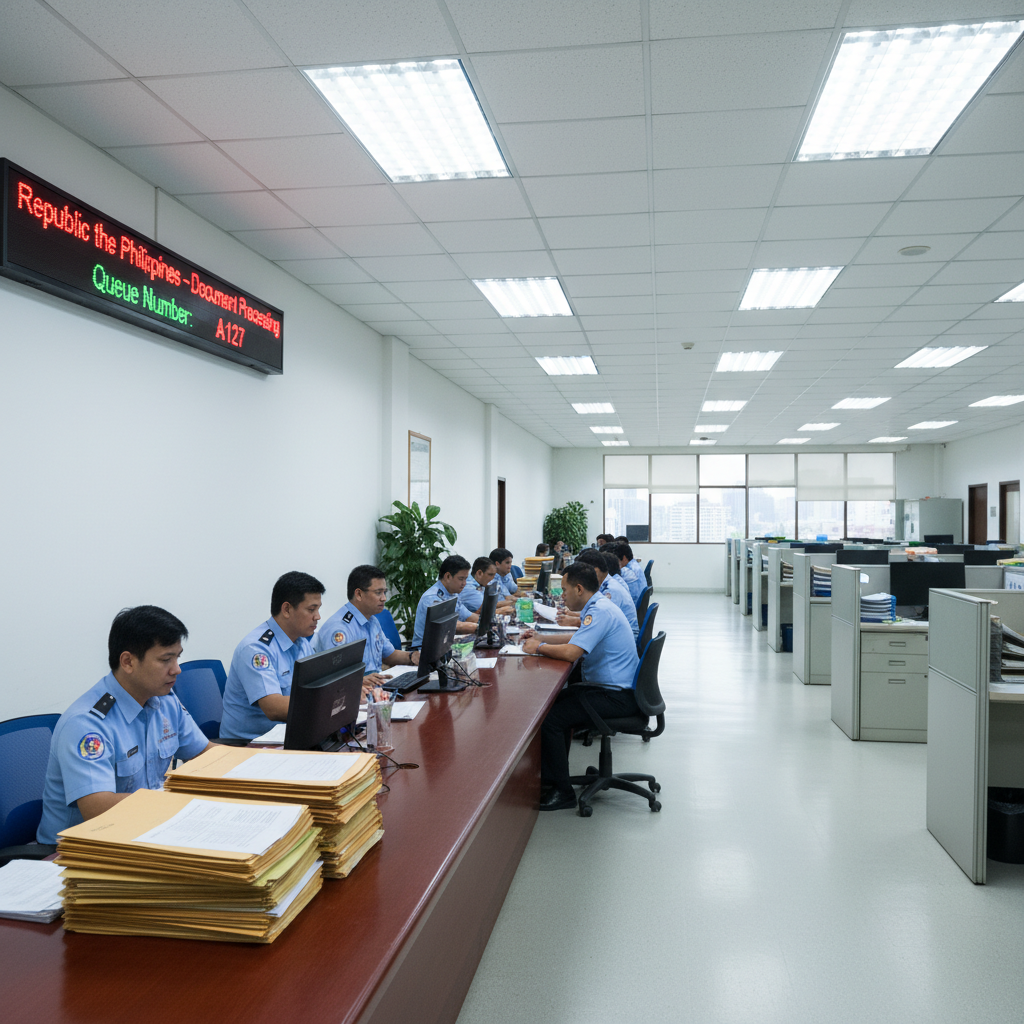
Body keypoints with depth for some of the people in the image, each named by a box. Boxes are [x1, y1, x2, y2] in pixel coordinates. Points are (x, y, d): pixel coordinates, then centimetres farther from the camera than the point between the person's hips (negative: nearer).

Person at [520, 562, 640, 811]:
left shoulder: (600, 612, -21)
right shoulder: (598, 607, 12)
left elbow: (570, 652, -29)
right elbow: (576, 638, 28)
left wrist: (539, 648, -11)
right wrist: (540, 639, 19)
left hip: (617, 697, -11)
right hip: (611, 688, 11)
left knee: (550, 718, -17)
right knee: (555, 700, 19)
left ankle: (562, 791, -4)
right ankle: (550, 774, 26)